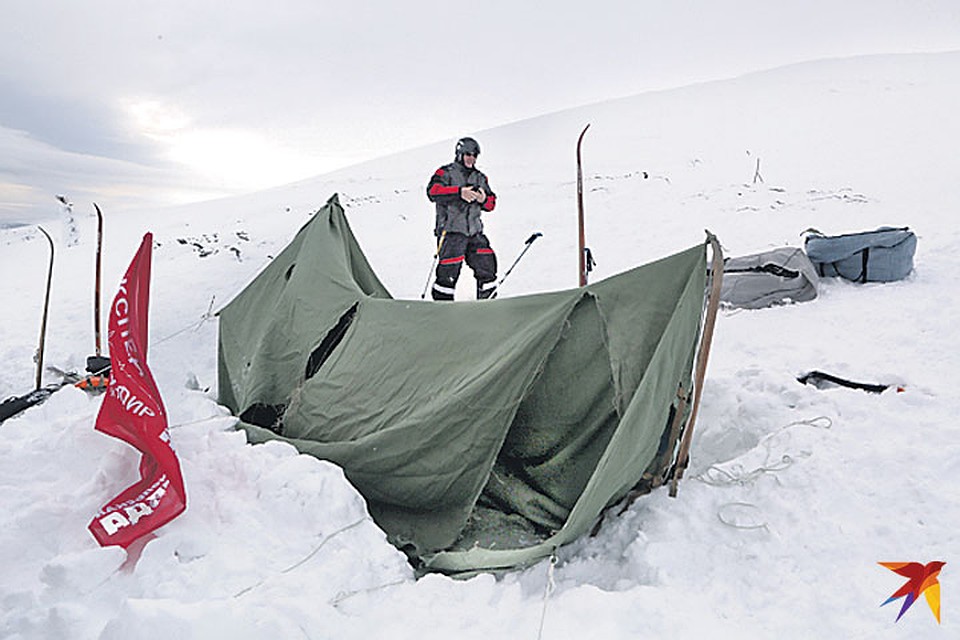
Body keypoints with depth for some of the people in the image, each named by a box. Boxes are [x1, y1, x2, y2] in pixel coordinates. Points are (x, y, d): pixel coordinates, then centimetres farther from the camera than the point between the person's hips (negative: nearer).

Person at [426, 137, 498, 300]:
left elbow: (491, 203, 18)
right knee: (449, 269, -10)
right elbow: (433, 191, -16)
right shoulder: (446, 172, 3)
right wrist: (459, 192, -25)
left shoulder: (480, 177, 20)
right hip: (451, 231, -5)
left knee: (486, 263, 2)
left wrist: (484, 199, -7)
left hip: (474, 232, 5)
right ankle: (441, 301, 5)